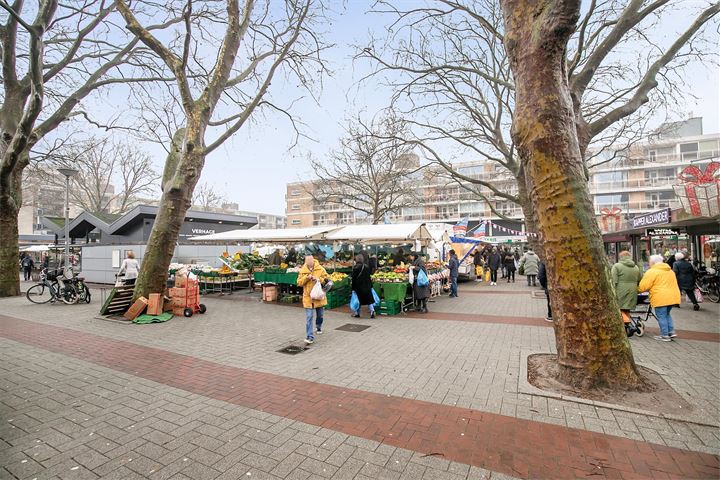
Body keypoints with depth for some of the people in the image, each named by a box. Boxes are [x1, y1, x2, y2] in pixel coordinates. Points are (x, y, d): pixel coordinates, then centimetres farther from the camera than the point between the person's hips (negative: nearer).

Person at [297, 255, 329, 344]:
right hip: (308, 297, -1)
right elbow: (299, 283, -3)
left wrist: (318, 279, -18)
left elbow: (326, 279, -1)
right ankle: (310, 336, -4)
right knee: (309, 317, -7)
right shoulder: (302, 271, -5)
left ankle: (318, 327, 47)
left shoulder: (320, 269, -5)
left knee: (320, 315, 19)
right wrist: (306, 277, -19)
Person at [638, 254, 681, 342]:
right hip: (673, 297, 9)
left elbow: (643, 287, -12)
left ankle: (665, 335, 6)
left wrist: (637, 290, 7)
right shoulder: (670, 271, 19)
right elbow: (673, 284, 27)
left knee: (661, 316, 1)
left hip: (661, 298, -8)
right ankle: (671, 331, 20)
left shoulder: (651, 271, -9)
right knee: (667, 314, 23)